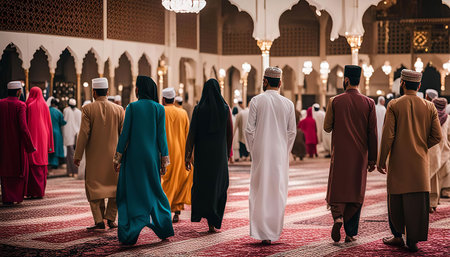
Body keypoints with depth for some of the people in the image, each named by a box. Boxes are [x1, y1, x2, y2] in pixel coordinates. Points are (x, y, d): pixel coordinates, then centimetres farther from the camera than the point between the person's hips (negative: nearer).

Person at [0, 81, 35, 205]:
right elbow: (23, 127, -18)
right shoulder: (20, 105, -12)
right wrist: (30, 146, -12)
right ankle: (17, 195, 11)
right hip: (17, 144, -3)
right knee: (20, 169, 13)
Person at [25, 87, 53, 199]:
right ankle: (41, 191, 11)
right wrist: (49, 143, 11)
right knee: (42, 164, 9)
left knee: (33, 165, -3)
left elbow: (26, 123, -7)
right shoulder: (45, 106, 7)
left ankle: (34, 191, -7)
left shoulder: (29, 106, -6)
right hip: (43, 138, 4)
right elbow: (49, 124, 7)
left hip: (32, 137, -4)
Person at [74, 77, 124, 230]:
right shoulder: (119, 110, -1)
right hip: (114, 155, 2)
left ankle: (99, 221, 0)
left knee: (94, 187, 6)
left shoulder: (88, 109, -8)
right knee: (114, 186, 13)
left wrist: (77, 156, -4)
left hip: (94, 156, -2)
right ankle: (111, 219, 10)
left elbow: (84, 134, -10)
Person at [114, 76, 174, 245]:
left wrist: (118, 157, 0)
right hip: (151, 156, 2)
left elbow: (125, 133, -6)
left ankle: (129, 235, 1)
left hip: (133, 156, -2)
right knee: (154, 191, 16)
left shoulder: (132, 107, -6)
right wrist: (164, 160, 3)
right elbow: (161, 135, -1)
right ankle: (164, 229, 15)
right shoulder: (159, 109, 0)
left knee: (131, 193, 4)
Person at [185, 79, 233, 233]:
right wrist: (228, 153, 18)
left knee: (201, 181, 20)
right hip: (220, 152, 1)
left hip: (202, 151, -1)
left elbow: (192, 133, -7)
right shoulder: (225, 109, -2)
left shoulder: (199, 109, -5)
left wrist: (188, 156, -3)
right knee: (218, 185, 6)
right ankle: (213, 222, 0)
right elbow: (230, 133, 5)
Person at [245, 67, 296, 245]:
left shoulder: (256, 101, -5)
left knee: (260, 191, 6)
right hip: (280, 153, 1)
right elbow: (292, 132, 2)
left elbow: (249, 130, -6)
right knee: (278, 192, 9)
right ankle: (274, 232, 12)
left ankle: (262, 232, 2)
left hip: (261, 152, -1)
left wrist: (253, 150, 7)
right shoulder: (288, 104, 0)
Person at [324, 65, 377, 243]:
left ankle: (337, 216, -18)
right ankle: (351, 233, 10)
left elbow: (327, 128, 0)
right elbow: (373, 133, -2)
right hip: (360, 155, 1)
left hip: (339, 154, -1)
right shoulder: (369, 103, -2)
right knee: (356, 192, 10)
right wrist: (372, 159, 4)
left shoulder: (335, 101, -5)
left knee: (337, 189, 9)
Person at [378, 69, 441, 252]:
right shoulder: (429, 107, 2)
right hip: (420, 162, 2)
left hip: (398, 161, -2)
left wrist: (381, 160, -3)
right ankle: (413, 240, 2)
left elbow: (388, 135, -10)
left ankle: (397, 236, 21)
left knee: (396, 198, 11)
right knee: (418, 200, 3)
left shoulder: (394, 105, -6)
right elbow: (437, 136, 1)